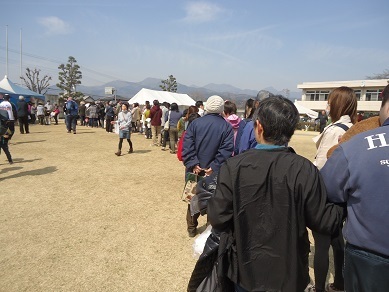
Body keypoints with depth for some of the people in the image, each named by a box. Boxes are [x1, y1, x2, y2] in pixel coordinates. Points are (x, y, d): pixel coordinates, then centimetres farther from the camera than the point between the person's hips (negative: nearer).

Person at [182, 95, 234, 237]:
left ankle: (191, 228, 30)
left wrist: (193, 164, -12)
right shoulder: (226, 127, -6)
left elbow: (187, 146, -12)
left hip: (195, 170, 2)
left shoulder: (195, 123, -4)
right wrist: (214, 167, -16)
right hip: (215, 172, -1)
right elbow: (226, 150, -16)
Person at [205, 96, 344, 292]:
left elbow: (218, 219, -16)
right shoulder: (305, 170, -19)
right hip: (289, 273, 0)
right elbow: (324, 223, -12)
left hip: (247, 270, 0)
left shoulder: (234, 166, -19)